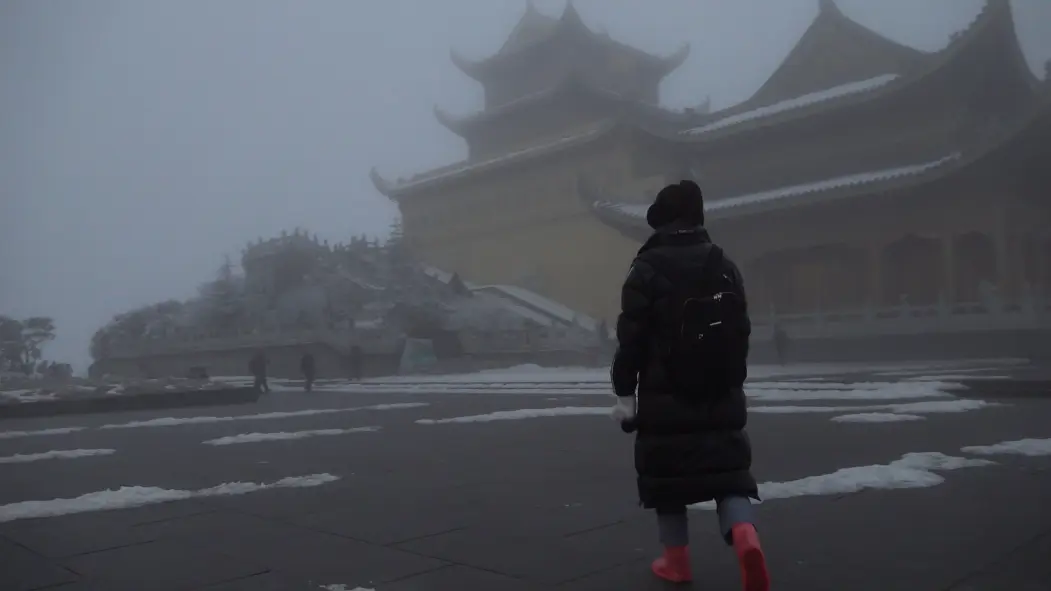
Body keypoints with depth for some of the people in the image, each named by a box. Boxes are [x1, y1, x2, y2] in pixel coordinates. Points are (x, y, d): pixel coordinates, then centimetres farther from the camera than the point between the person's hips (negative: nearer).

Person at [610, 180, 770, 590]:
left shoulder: (648, 268, -9)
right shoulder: (725, 267, 8)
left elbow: (631, 338, -11)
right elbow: (741, 333, 14)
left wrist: (624, 392, -3)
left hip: (665, 398, -4)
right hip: (721, 396, 4)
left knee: (666, 478, 10)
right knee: (729, 474, 9)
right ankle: (745, 536, -16)